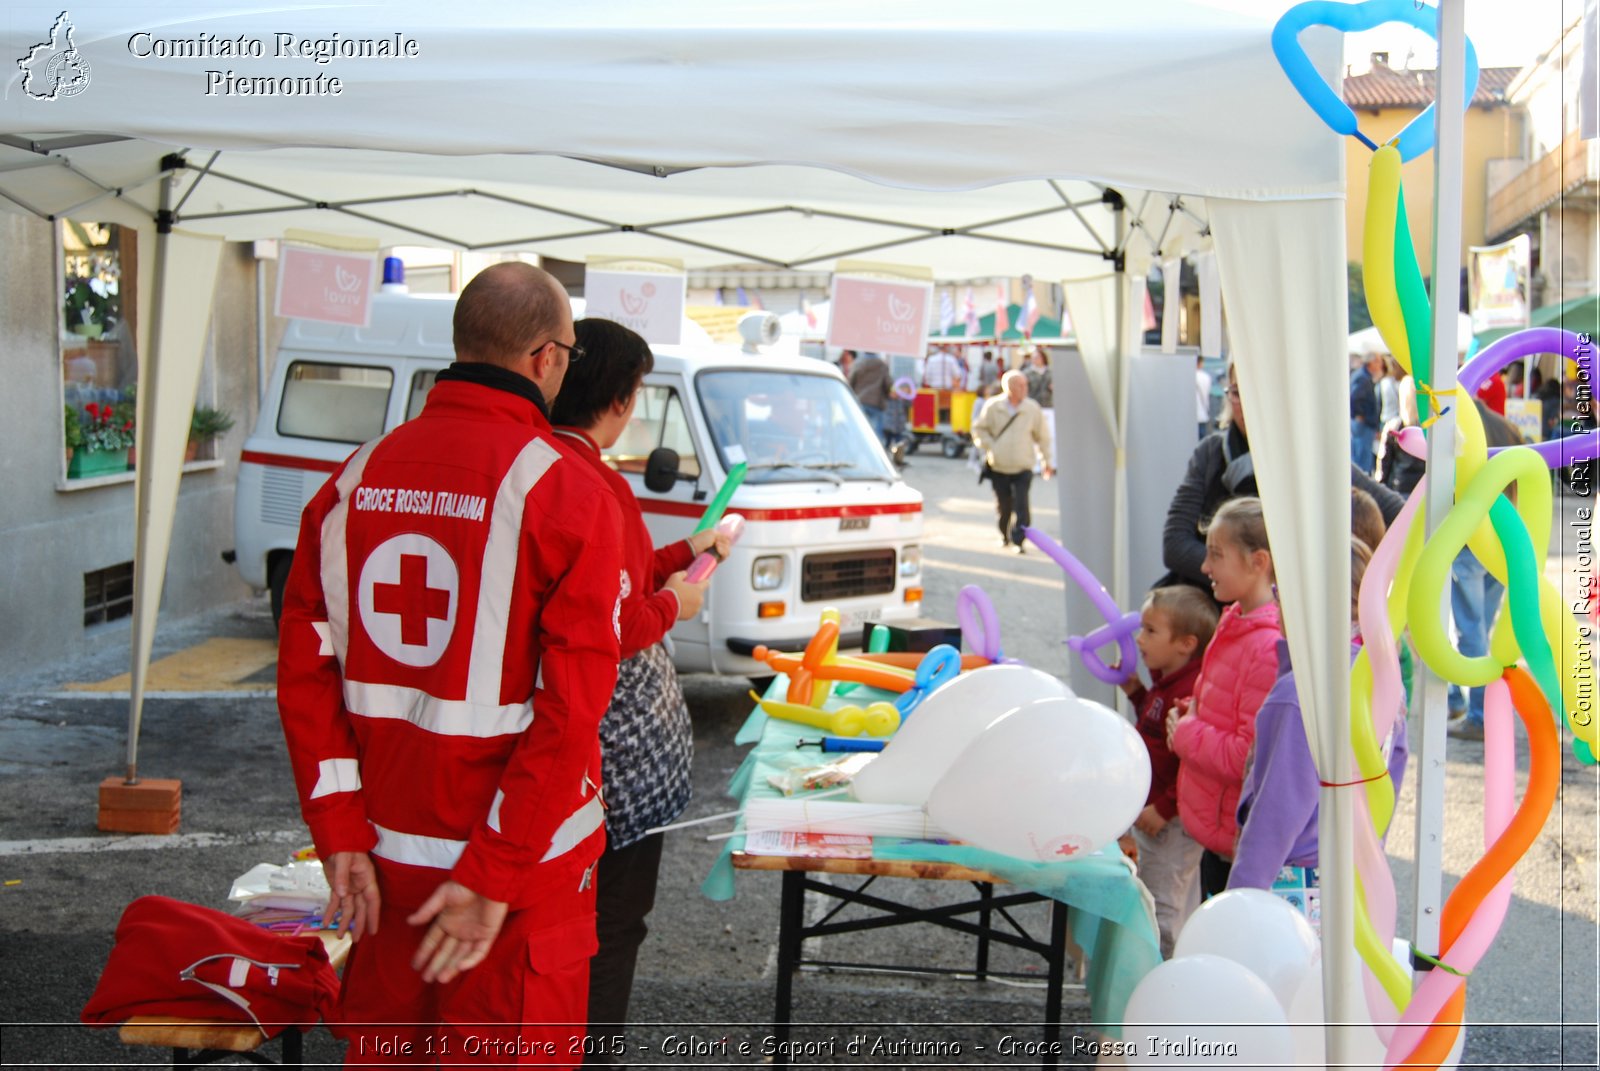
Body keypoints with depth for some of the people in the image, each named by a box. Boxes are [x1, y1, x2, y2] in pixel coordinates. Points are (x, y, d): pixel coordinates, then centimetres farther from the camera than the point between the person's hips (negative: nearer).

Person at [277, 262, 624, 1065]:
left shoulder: (357, 479, 3)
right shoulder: (567, 493, -13)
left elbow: (305, 670, 2)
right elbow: (570, 706, -19)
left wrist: (340, 836, 4)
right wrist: (495, 877, -14)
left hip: (386, 855, 5)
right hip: (523, 865, -5)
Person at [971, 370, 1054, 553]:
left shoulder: (1032, 409, -1)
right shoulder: (993, 407, -3)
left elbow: (1042, 436, 10)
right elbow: (979, 429, 9)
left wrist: (1046, 461, 13)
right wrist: (989, 447, -4)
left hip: (1023, 468, -1)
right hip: (998, 467, 1)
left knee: (1021, 505, -14)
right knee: (1004, 506, 10)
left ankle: (1018, 540, -9)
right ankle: (1005, 536, 32)